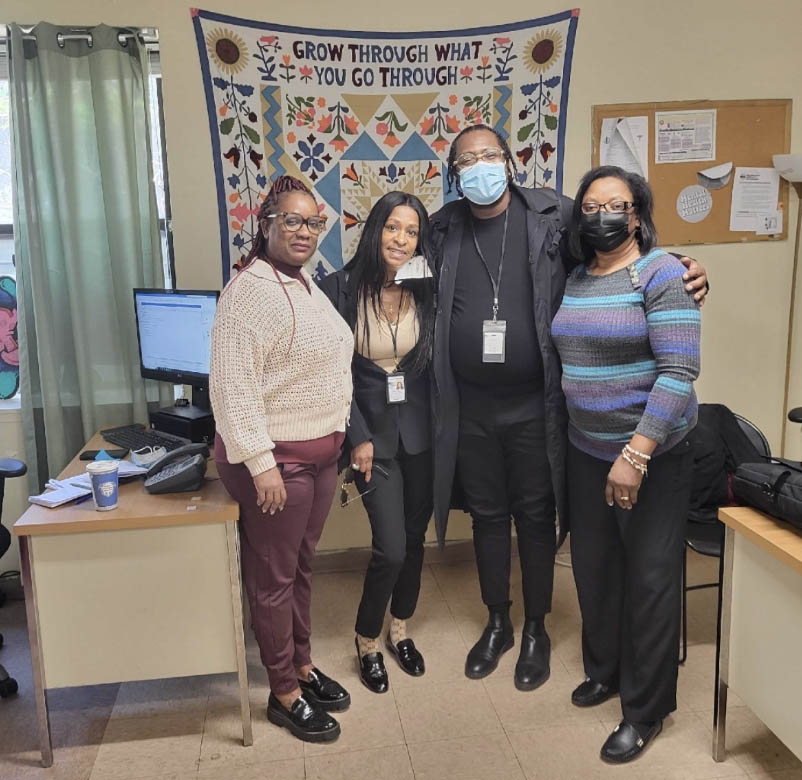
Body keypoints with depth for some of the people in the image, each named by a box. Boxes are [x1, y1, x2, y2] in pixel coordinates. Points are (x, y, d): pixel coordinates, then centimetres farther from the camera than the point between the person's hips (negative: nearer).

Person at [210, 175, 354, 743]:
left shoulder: (306, 285, 11)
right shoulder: (250, 291, -17)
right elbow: (233, 386, -22)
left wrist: (342, 440, 19)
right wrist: (262, 464, -23)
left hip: (320, 452, 8)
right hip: (277, 459, -8)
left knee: (301, 567, 20)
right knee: (274, 578, 7)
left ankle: (302, 664, 37)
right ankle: (285, 693, 23)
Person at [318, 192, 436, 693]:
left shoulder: (427, 291, -2)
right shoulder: (341, 289, -10)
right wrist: (358, 437, -12)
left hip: (420, 429, 3)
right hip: (373, 431, -3)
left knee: (415, 538, 13)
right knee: (391, 548, -5)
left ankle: (400, 631, 36)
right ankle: (367, 641, 21)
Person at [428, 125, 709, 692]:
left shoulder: (553, 216, -4)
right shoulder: (442, 231, 2)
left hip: (534, 405, -2)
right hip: (469, 408, 2)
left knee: (536, 518, 12)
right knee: (488, 516, 16)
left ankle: (536, 630, 34)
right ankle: (498, 624, 38)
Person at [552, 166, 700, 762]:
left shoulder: (661, 273, -13)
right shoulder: (577, 280, 6)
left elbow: (679, 371, -21)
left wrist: (636, 454, -26)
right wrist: (576, 437, 7)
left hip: (653, 453, -6)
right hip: (587, 450, 6)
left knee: (650, 578, 6)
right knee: (594, 564, 16)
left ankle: (647, 711, 23)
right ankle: (605, 668, 40)